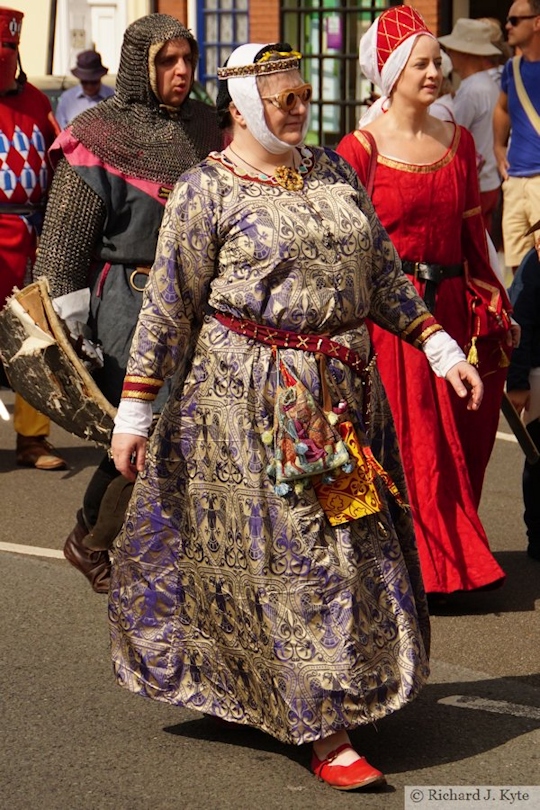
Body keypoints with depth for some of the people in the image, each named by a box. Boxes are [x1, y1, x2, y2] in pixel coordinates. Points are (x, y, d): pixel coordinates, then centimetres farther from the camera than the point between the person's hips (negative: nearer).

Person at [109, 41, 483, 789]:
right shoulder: (206, 192, -6)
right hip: (252, 400, -6)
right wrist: (134, 410, -8)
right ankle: (324, 733, 2)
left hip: (343, 391, 6)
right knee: (295, 551, -4)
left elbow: (382, 270, 15)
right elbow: (168, 306, -6)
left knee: (353, 543, 12)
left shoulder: (332, 171, 11)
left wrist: (438, 344, 7)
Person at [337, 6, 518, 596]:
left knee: (452, 436, 9)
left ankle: (447, 554, 22)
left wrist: (491, 304, 11)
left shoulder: (457, 141, 9)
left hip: (449, 304, 5)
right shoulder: (361, 148, -6)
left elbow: (471, 230, 13)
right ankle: (422, 565, 11)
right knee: (401, 438, 0)